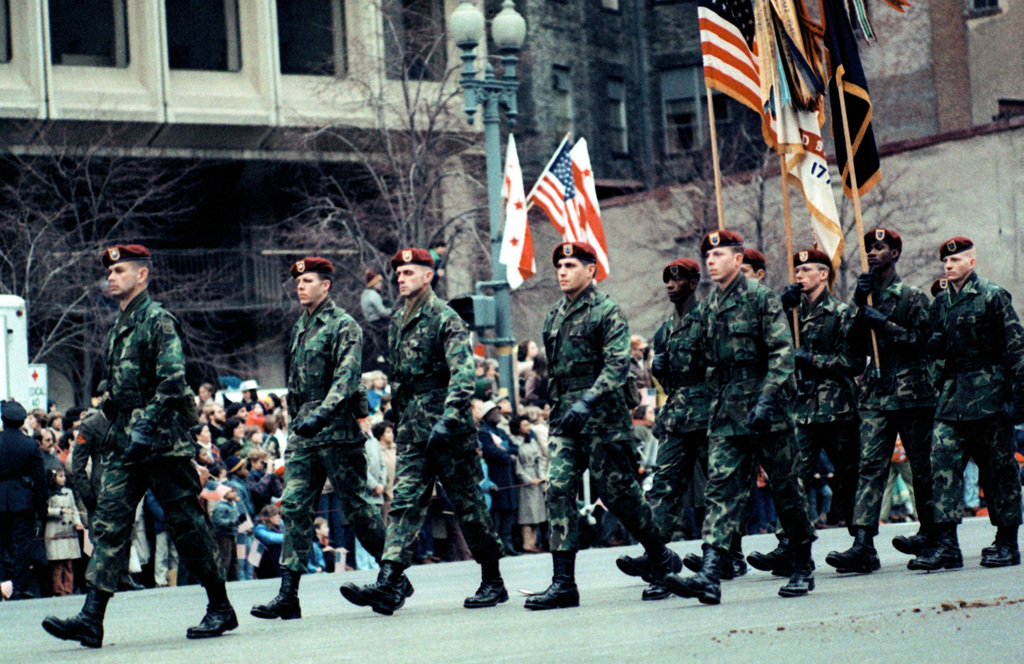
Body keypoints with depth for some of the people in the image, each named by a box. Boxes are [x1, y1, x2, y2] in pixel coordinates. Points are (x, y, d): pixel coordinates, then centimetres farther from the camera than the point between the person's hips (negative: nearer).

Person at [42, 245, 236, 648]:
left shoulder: (159, 321, -8)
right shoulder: (118, 327, 18)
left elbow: (173, 382, -17)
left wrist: (147, 424, -23)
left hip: (162, 439, -8)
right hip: (124, 441, 8)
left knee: (185, 523, -1)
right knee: (109, 522, -3)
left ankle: (221, 609, 11)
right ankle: (91, 618, -9)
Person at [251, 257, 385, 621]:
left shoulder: (344, 326, -7)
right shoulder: (300, 327, 16)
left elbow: (346, 376, -20)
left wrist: (322, 414, -32)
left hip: (337, 427, -7)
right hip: (304, 429, 7)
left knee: (355, 505, 0)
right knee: (294, 506, -3)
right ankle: (288, 595, -7)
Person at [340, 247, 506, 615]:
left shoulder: (445, 319, -10)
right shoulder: (397, 323, 14)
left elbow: (463, 373, -21)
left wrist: (448, 419, -31)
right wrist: (400, 419, 22)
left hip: (449, 430, -7)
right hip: (412, 430, 7)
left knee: (468, 504, 2)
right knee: (405, 502, -5)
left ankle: (493, 583, 13)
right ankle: (389, 583, -15)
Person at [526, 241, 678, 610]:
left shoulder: (607, 311, -6)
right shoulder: (554, 317, 16)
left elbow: (618, 365, -16)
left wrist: (587, 401, -27)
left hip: (602, 415, -6)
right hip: (565, 418, 6)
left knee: (618, 493, 0)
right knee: (558, 489, -7)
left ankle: (661, 556, 23)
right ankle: (563, 582, -8)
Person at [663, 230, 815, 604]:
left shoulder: (760, 298, -5)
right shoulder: (708, 309, 14)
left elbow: (783, 352, -12)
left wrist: (766, 399, -21)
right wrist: (719, 401, 16)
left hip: (766, 409, -5)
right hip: (725, 415, 5)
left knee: (786, 488, 5)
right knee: (721, 489, -7)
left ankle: (803, 569, 19)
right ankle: (709, 576, -18)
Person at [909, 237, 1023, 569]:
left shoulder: (992, 296, -3)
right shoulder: (940, 303, 15)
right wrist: (935, 343, -1)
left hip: (989, 393, -5)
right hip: (953, 393, 5)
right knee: (943, 460, -7)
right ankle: (946, 544, -9)